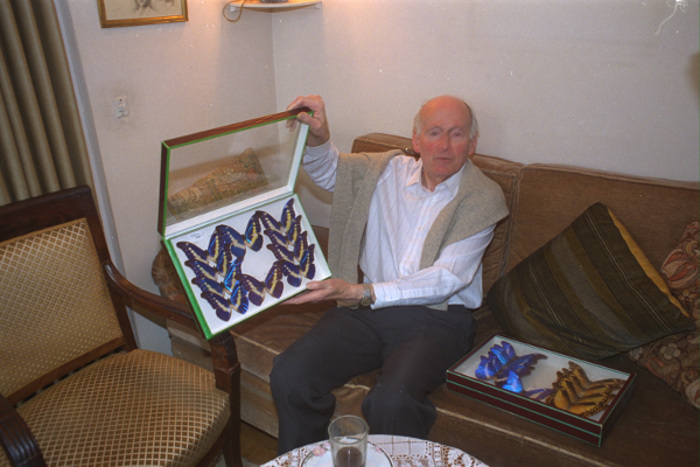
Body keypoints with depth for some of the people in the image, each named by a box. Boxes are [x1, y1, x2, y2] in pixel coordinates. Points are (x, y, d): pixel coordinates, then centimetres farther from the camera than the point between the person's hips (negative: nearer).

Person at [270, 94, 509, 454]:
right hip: (367, 308, 4)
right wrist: (317, 136, -6)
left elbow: (446, 279, -12)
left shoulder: (484, 198, -2)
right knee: (289, 375, -19)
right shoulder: (386, 171, 10)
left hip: (437, 319, -3)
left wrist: (360, 292, -22)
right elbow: (326, 169, 20)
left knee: (392, 401, -33)